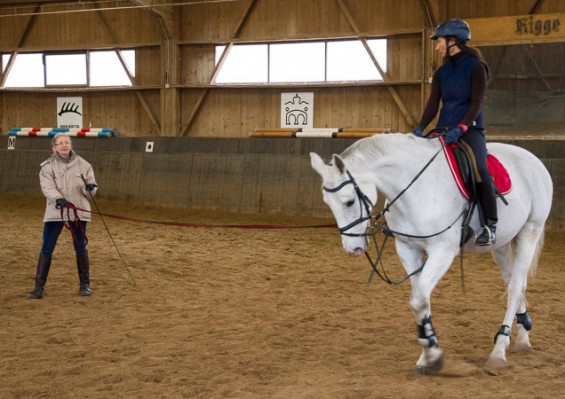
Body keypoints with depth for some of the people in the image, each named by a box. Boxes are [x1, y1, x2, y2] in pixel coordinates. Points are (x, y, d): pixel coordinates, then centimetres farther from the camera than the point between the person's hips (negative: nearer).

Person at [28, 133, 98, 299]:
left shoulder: (83, 165, 2)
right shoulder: (47, 166, -3)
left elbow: (91, 186, 3)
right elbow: (47, 187, -17)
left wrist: (90, 188, -21)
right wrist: (58, 199, -35)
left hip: (78, 212, 1)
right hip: (55, 212, -1)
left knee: (80, 249, 8)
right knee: (46, 249, -1)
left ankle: (85, 285, 22)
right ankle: (39, 287, 5)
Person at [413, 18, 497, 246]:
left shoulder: (476, 67, -4)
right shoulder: (441, 73, 13)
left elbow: (476, 103, -12)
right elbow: (433, 104, 5)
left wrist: (460, 128, -25)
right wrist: (420, 128, -11)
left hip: (469, 129, -6)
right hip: (445, 130, 7)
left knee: (479, 169, -28)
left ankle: (490, 225, -19)